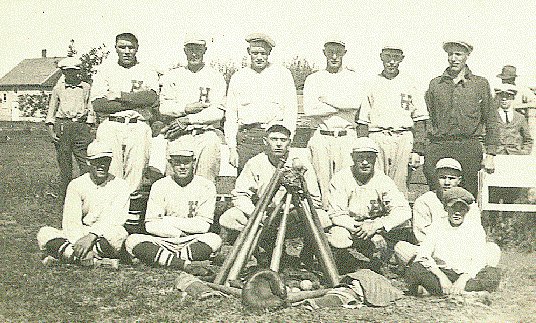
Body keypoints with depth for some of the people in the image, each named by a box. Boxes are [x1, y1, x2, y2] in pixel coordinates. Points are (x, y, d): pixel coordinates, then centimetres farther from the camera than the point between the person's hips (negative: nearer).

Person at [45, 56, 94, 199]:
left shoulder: (86, 87, 10)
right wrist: (50, 130, 2)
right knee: (64, 163, 3)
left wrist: (88, 127, 6)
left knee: (86, 162, -7)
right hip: (62, 125, 0)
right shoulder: (58, 89, 9)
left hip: (81, 125, 0)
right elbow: (51, 110, 11)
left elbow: (90, 108, 15)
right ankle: (65, 197, 11)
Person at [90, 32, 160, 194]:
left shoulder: (148, 71, 15)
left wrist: (119, 95, -6)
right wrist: (135, 101, -4)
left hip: (138, 127, 0)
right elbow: (98, 104, 0)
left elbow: (151, 97, -6)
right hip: (110, 126, 0)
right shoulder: (105, 69, 15)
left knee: (136, 167, -7)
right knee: (109, 169, -9)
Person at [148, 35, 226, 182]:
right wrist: (186, 108, -7)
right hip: (176, 132, 2)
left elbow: (217, 112, -1)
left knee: (211, 143, -31)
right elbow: (163, 107, 9)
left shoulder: (215, 77, 11)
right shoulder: (172, 75, 19)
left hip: (204, 132, -2)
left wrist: (187, 120, -9)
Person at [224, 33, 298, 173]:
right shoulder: (237, 77, 16)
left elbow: (291, 110, 5)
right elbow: (230, 115, 15)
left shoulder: (283, 74, 10)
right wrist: (232, 148, 6)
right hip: (245, 138, 2)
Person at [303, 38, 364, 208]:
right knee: (322, 180, -3)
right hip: (322, 137, 0)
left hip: (347, 136, 0)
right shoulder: (313, 79, 13)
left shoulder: (353, 77, 13)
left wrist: (326, 98, -3)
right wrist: (342, 106, -3)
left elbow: (355, 103, -8)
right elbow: (309, 109, -4)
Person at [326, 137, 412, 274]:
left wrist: (376, 225, -29)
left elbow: (404, 212, -15)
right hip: (348, 228, 0)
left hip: (375, 230, 1)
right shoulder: (340, 179, -6)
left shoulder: (383, 181, -5)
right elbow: (336, 214, -11)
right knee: (337, 237, -33)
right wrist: (357, 228, -28)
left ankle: (374, 272, -2)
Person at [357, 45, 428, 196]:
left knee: (400, 185, -3)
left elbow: (419, 119, 9)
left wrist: (418, 149, 0)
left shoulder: (409, 84, 12)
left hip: (403, 139, 0)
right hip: (376, 138, 0)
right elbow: (362, 121, 10)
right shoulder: (371, 83, 11)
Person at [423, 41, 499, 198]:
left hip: (469, 147, 0)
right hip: (439, 145, 1)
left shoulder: (480, 83, 10)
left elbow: (490, 121, 10)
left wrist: (490, 155, 3)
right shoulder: (435, 84, 13)